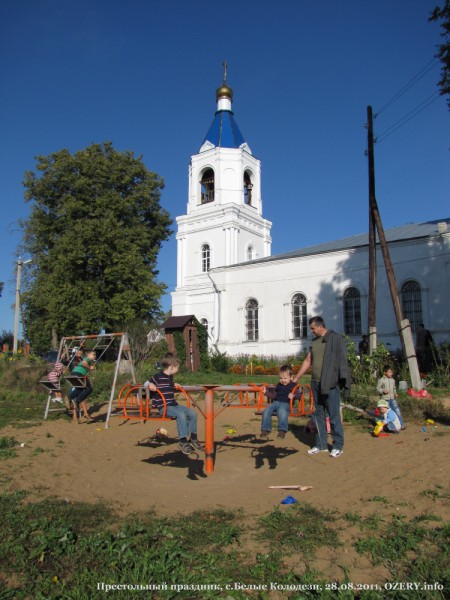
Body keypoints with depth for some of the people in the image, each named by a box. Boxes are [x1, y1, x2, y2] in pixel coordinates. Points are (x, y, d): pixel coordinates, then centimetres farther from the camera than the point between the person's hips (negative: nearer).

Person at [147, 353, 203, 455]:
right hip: (163, 407, -9)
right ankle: (183, 441, -21)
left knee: (192, 413, -3)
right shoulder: (158, 377, -9)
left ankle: (193, 439, 8)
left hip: (173, 405, 9)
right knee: (181, 414, -31)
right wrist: (151, 386, -25)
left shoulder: (170, 378, 18)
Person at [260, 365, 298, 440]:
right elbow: (273, 395, 32)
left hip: (286, 403, -6)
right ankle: (265, 430, -11)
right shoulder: (278, 385, 26)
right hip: (276, 402, 6)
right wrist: (266, 392, 20)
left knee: (282, 411, -40)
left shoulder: (293, 385, 7)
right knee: (266, 411, -18)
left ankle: (282, 430, -32)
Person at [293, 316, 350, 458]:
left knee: (334, 416, -1)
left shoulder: (335, 338, -6)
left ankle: (338, 446, 10)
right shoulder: (315, 342, 14)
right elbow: (307, 361, 20)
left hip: (331, 384, -7)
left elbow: (341, 361, -12)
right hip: (316, 384, 7)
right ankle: (321, 444, 21)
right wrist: (296, 378, 22)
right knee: (319, 415, 12)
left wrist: (341, 381, -19)